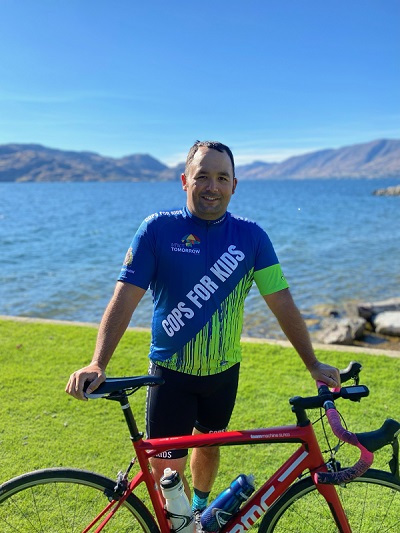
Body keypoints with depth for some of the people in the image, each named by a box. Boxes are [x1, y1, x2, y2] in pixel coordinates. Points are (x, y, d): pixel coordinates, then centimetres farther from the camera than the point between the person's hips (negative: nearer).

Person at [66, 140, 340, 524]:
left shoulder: (251, 236, -8)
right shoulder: (158, 228, -13)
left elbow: (282, 303, -5)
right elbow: (125, 298, -16)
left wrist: (313, 364, -7)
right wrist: (97, 364, -25)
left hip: (224, 372, 3)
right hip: (171, 373, -2)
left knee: (209, 445, 23)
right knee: (166, 469, -1)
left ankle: (201, 507, 53)